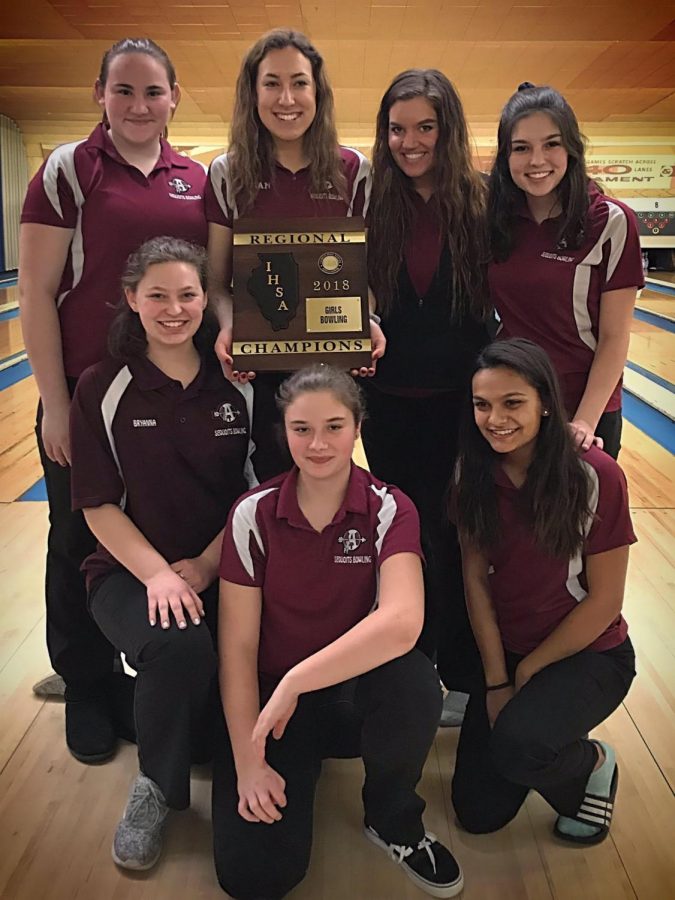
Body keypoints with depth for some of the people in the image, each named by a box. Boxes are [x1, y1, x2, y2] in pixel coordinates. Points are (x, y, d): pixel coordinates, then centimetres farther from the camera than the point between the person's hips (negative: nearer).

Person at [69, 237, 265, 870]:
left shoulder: (239, 384, 3)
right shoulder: (102, 388, -1)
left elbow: (259, 490, 3)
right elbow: (98, 505, -3)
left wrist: (202, 567, -10)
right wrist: (158, 574, -17)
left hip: (224, 568, 2)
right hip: (129, 570, -1)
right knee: (179, 646, -33)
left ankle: (211, 740, 13)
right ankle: (158, 786, -1)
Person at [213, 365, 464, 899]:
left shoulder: (389, 510, -12)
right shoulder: (253, 514, -9)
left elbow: (402, 622, -31)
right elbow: (238, 647, -9)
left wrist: (295, 682, -33)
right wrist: (247, 763, -13)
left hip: (360, 693, 0)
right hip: (271, 697, 1)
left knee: (415, 682, -35)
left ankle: (395, 821, -3)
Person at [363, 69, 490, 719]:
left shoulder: (479, 206, -4)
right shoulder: (371, 203, 0)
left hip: (459, 403, -2)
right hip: (389, 402, 2)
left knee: (451, 540, 5)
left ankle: (463, 676, 23)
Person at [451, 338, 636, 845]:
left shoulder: (595, 476, -21)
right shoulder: (476, 474, -8)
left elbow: (604, 601, -16)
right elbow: (476, 580, -6)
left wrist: (527, 671, -10)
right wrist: (497, 680, -9)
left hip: (590, 655, -4)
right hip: (504, 652, 4)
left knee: (515, 745, -33)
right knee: (479, 812, 1)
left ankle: (592, 764, 2)